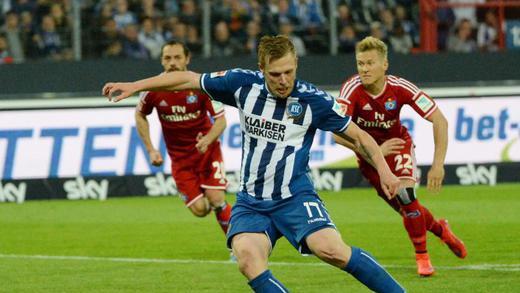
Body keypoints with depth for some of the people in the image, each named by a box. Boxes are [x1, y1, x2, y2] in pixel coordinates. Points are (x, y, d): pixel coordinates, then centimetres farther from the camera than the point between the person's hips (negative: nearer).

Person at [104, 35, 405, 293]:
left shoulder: (313, 99, -9)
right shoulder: (244, 84, -2)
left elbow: (358, 135, 2)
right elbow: (188, 79, 11)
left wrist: (383, 167, -14)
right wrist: (134, 86, 12)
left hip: (295, 198, -3)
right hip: (251, 201, 3)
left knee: (331, 249, -28)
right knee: (248, 257, -25)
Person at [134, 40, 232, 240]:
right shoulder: (154, 89, -11)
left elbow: (220, 120, -10)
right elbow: (140, 115, 9)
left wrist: (208, 139, -30)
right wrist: (151, 150, 3)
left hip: (206, 149, -1)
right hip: (179, 156, 1)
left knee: (216, 199, -16)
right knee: (199, 209, -7)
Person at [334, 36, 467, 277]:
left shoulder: (400, 88, -26)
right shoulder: (352, 90, -28)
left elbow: (439, 120, -22)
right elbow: (338, 132, -37)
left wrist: (438, 164, -29)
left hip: (398, 143, -1)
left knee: (406, 195, -23)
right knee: (407, 209, 3)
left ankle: (422, 256, -3)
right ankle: (440, 229, 36)